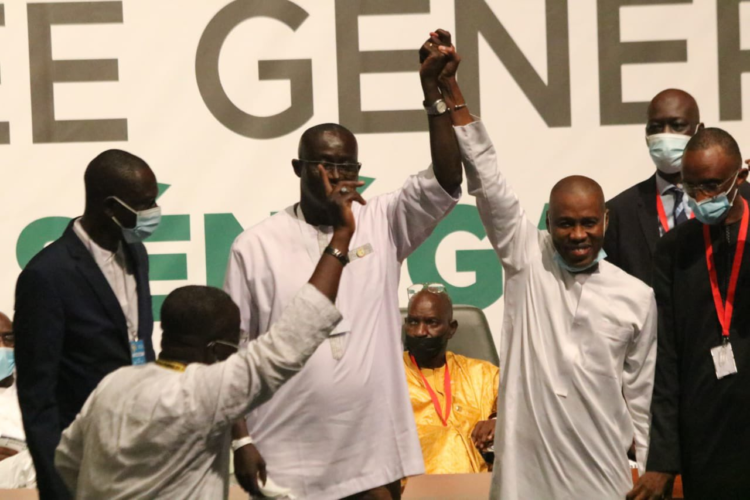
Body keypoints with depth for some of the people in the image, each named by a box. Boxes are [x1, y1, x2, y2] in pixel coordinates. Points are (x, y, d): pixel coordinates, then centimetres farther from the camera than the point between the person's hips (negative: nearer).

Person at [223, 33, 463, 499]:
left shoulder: (383, 224, 3)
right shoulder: (256, 245, -1)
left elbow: (447, 184, -11)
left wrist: (433, 92, -19)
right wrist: (240, 439, -4)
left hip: (373, 454, 1)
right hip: (289, 460, -1)